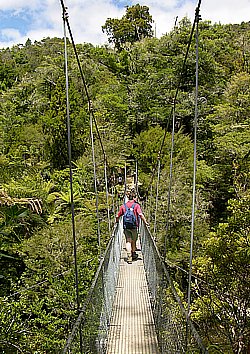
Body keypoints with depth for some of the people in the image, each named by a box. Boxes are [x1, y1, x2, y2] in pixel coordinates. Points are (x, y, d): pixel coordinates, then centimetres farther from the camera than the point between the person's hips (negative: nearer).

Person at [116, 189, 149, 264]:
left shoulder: (123, 206, 3)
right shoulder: (136, 205, -7)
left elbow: (117, 216, 5)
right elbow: (141, 215, -19)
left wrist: (117, 222, 24)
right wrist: (145, 222, -8)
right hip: (134, 226, -2)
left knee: (128, 241, 3)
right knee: (133, 241, 15)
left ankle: (129, 257, -6)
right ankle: (133, 255, 32)